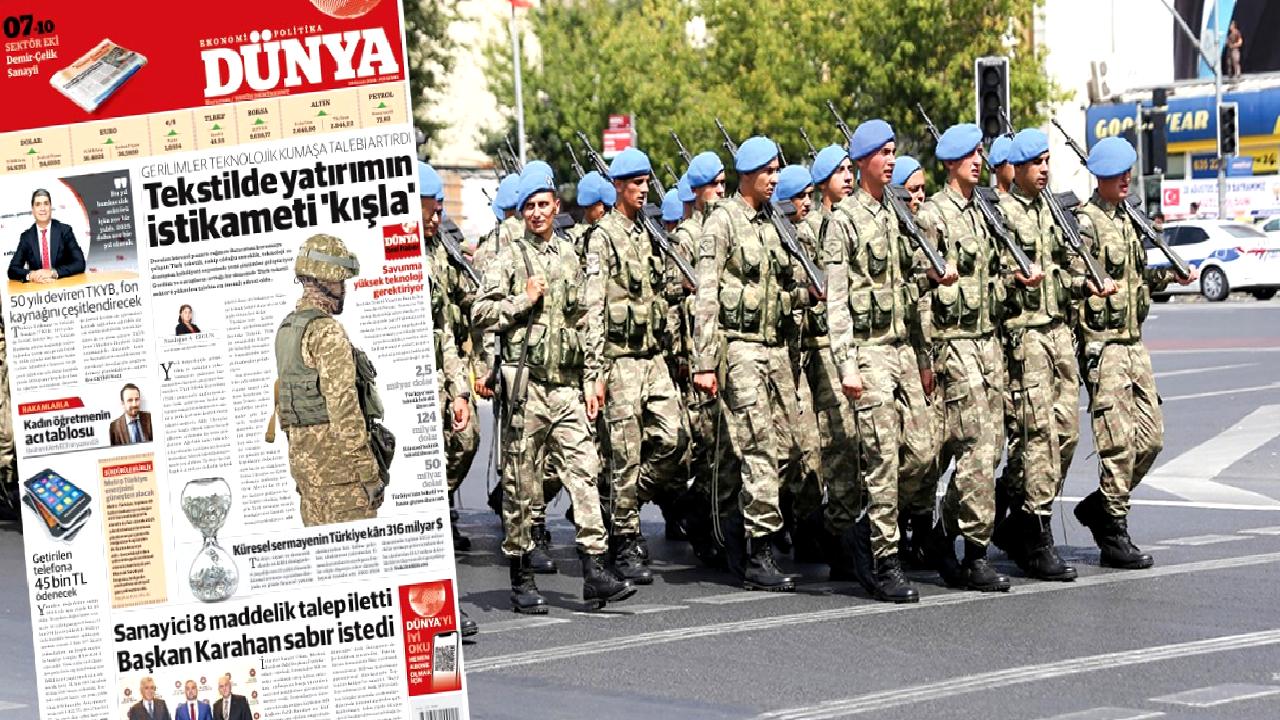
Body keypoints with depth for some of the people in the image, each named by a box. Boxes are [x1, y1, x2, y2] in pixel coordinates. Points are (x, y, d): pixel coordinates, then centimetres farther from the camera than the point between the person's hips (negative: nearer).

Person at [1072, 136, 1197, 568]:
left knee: (1151, 437, 8)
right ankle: (1114, 539, -2)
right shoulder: (1085, 222, -10)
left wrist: (1171, 275, 14)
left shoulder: (1127, 219, 17)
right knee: (1120, 443, -9)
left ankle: (1099, 506, 24)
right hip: (1103, 344, -8)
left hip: (1134, 343, 8)